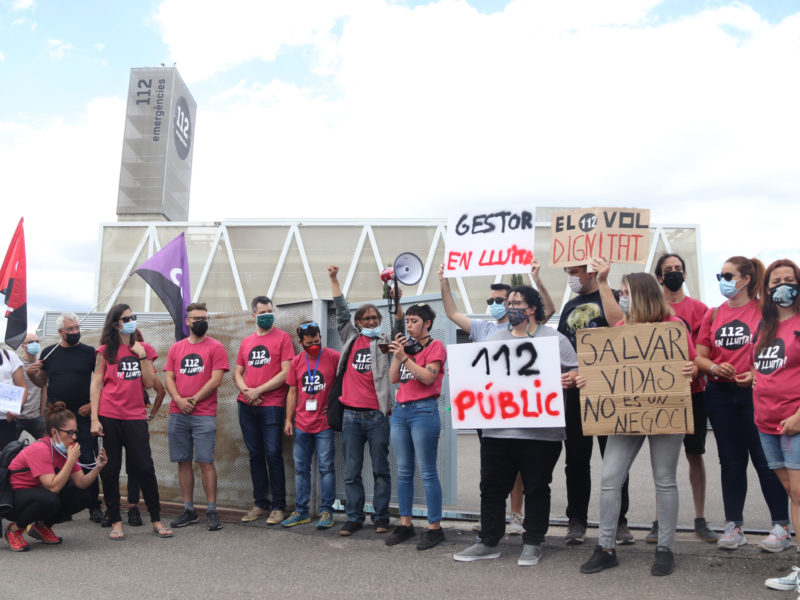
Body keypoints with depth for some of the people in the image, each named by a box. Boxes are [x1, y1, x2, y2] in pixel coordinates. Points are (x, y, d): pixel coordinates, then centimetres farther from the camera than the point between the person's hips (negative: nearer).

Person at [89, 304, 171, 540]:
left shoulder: (144, 349, 10)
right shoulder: (105, 351, 4)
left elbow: (149, 383, 4)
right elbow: (96, 385, 0)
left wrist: (142, 357, -6)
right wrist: (94, 419, -7)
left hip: (135, 417, 1)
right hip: (109, 417, -1)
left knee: (145, 468, 0)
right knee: (110, 470, 4)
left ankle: (156, 521, 10)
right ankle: (116, 522, 16)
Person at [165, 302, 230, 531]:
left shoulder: (215, 347, 2)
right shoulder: (176, 348, 14)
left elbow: (216, 379, -6)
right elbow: (169, 378, 9)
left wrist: (194, 400, -9)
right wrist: (179, 400, -8)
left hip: (204, 415, -4)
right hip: (177, 415, 4)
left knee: (206, 461, -6)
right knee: (183, 462, 7)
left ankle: (211, 511, 1)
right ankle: (188, 510, 17)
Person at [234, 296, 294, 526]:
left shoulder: (282, 337, -1)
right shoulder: (246, 342, 15)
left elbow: (286, 373, -9)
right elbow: (237, 373, 17)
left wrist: (258, 391, -11)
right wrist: (245, 391, -4)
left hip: (271, 405, -5)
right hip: (247, 406, 5)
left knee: (272, 454, -5)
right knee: (255, 455, 10)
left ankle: (278, 507, 4)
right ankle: (260, 504, 19)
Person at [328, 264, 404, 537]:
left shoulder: (384, 342, 6)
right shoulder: (351, 338, 13)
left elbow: (398, 327, -10)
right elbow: (341, 311, 13)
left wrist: (396, 302, -25)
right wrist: (334, 279, 9)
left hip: (377, 414, -2)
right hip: (351, 414, 3)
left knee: (380, 469, 4)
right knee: (352, 471, 6)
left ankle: (381, 517, 12)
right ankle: (354, 517, 14)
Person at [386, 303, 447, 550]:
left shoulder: (435, 346, -1)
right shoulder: (406, 345, 17)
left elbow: (428, 377, -15)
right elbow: (393, 378, 9)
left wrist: (404, 357, -17)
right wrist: (397, 352, 0)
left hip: (423, 410, -7)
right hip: (400, 410, 7)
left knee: (427, 472, -4)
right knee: (403, 471, 10)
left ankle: (434, 527, 3)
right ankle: (405, 524, 18)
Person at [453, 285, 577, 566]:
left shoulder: (554, 339, 3)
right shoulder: (496, 338, 15)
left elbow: (575, 373, 2)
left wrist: (570, 379, -20)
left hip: (541, 430, -3)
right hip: (498, 429, 4)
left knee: (536, 489, 7)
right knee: (492, 488, 8)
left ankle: (532, 544, 21)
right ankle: (488, 542, 21)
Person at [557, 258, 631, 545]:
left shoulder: (610, 297, -1)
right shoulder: (570, 307, 16)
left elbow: (619, 325, -23)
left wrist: (603, 283, -23)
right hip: (575, 391, 5)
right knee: (576, 459, 8)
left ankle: (619, 520, 14)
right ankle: (576, 519, 18)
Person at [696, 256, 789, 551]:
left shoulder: (763, 311, -3)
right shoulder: (713, 314, 9)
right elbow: (699, 356, 9)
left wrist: (757, 374, -20)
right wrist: (714, 367, -11)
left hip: (755, 393, -4)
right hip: (720, 395, 4)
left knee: (764, 458, 0)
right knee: (731, 460, 11)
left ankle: (781, 526, 14)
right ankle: (733, 525, 20)